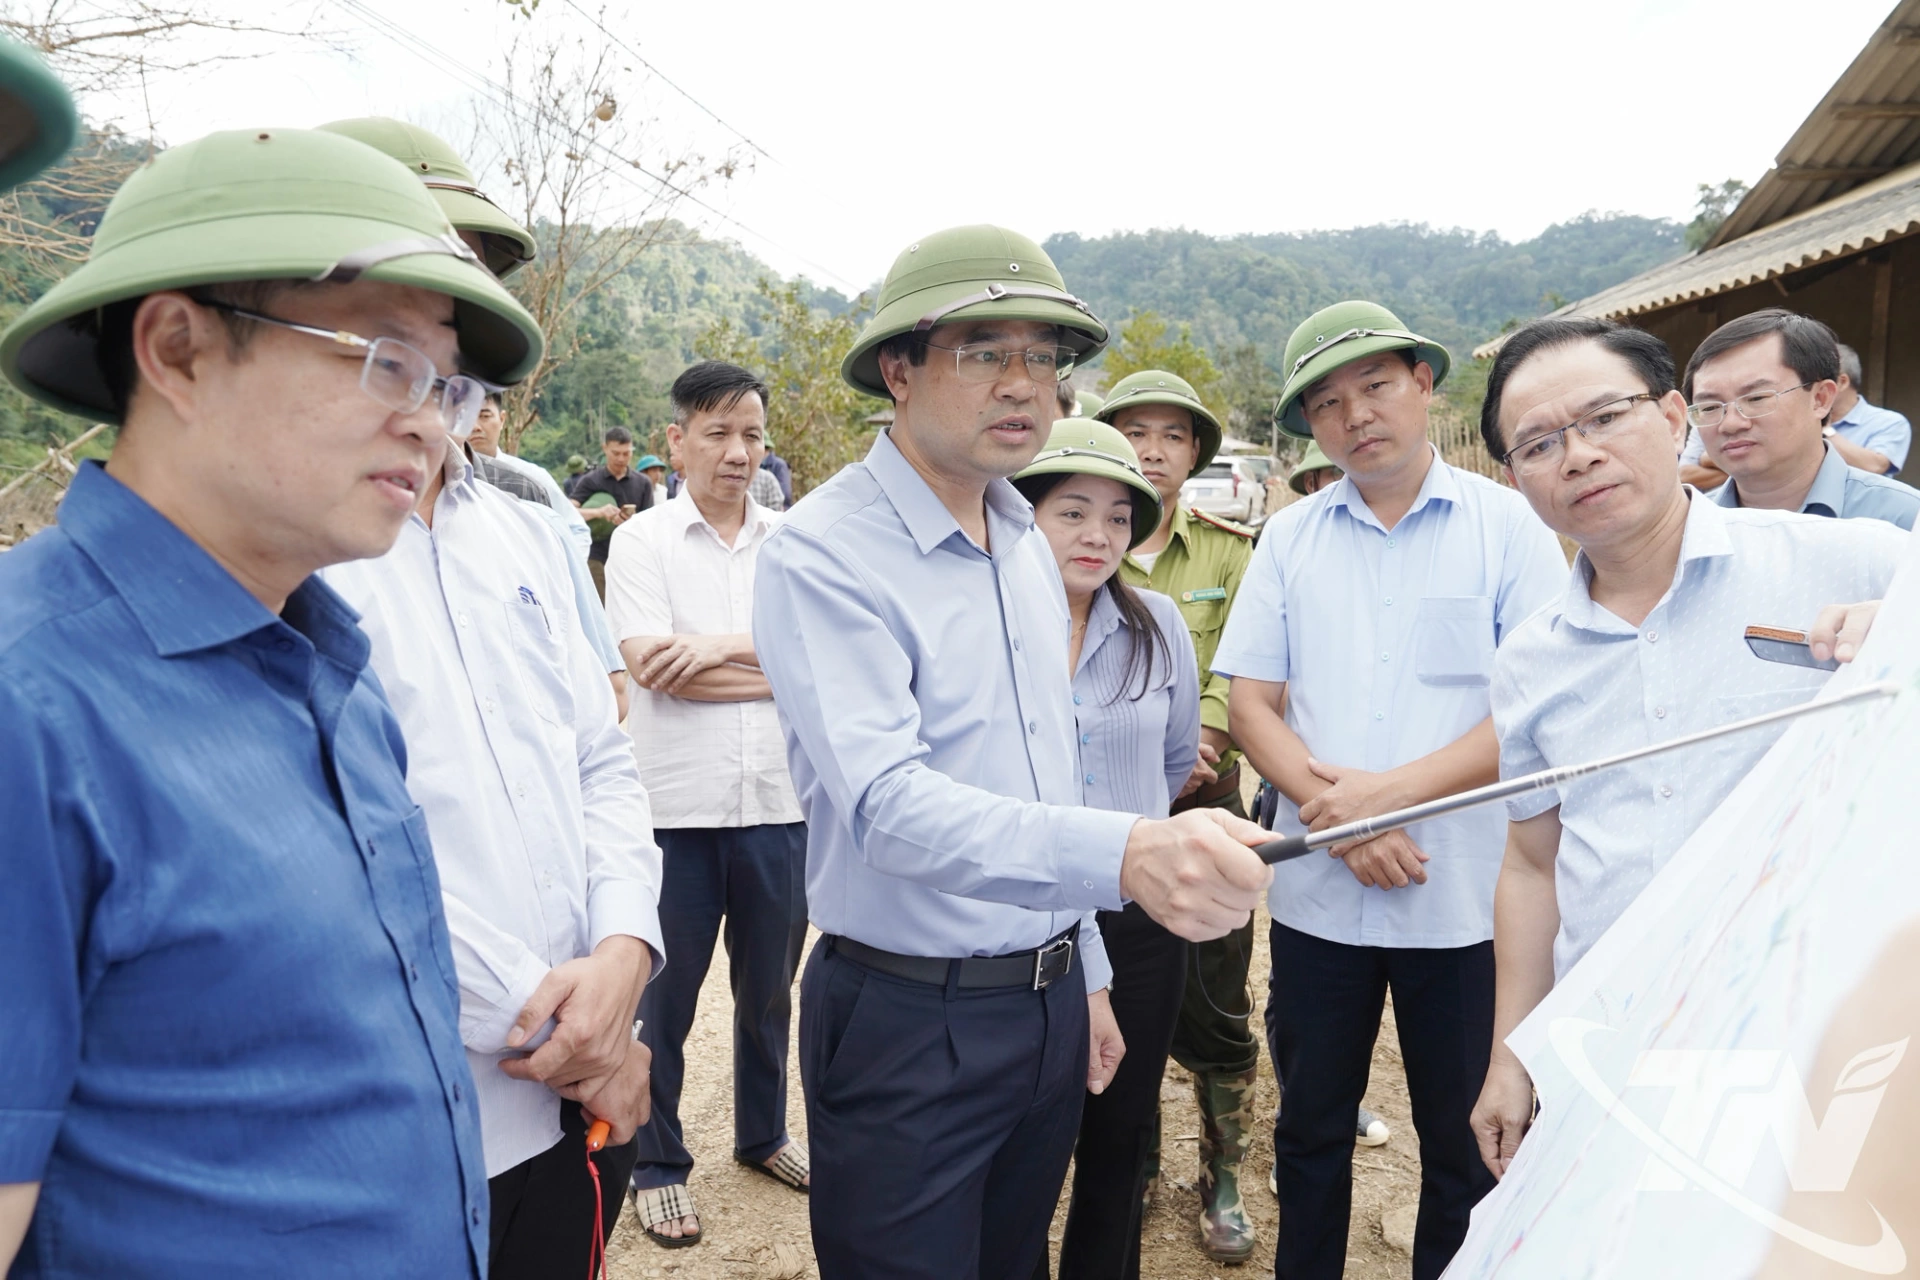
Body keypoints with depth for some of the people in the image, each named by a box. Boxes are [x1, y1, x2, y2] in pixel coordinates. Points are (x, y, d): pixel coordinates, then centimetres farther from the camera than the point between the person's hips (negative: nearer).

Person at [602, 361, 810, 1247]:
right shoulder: (641, 542, -3)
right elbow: (652, 668, -15)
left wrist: (721, 647, -15)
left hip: (777, 801, 3)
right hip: (677, 805, -3)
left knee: (769, 985, 18)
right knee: (666, 993, 11)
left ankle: (763, 1134, 40)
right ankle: (657, 1164, 30)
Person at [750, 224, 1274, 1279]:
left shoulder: (1027, 546, 8)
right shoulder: (821, 554, -17)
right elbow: (887, 805, -31)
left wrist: (1085, 972, 16)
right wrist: (1122, 856, -45)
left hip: (1050, 1001, 7)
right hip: (908, 1022, -7)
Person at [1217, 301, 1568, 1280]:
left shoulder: (1507, 524, -3)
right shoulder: (1290, 538, 5)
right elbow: (1253, 702, 1)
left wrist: (1391, 792, -18)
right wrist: (1336, 811, -14)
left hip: (1464, 897, -2)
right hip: (1319, 894, 3)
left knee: (1463, 1142, 13)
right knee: (1310, 1129, 17)